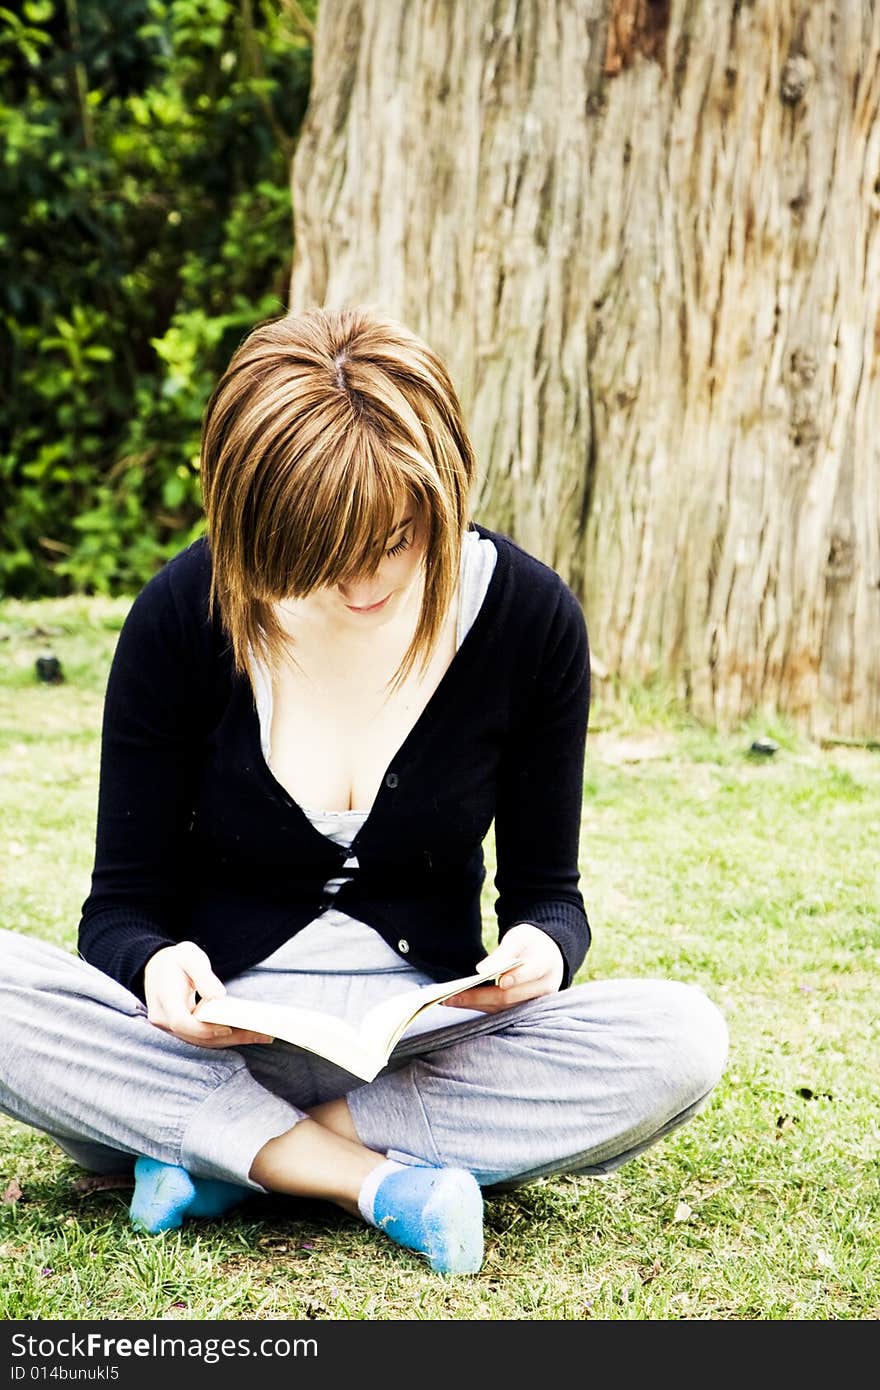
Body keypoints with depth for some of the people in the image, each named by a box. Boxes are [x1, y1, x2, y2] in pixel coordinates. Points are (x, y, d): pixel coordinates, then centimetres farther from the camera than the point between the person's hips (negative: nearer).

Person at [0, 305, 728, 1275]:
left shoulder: (529, 615, -7)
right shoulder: (183, 615, -10)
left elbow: (545, 890, 3)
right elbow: (123, 905, -3)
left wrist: (542, 947, -22)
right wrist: (159, 966, -28)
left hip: (423, 1041, 1)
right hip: (213, 1039, -1)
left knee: (679, 1040, -28)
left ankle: (208, 1155, -22)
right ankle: (380, 1181, -26)